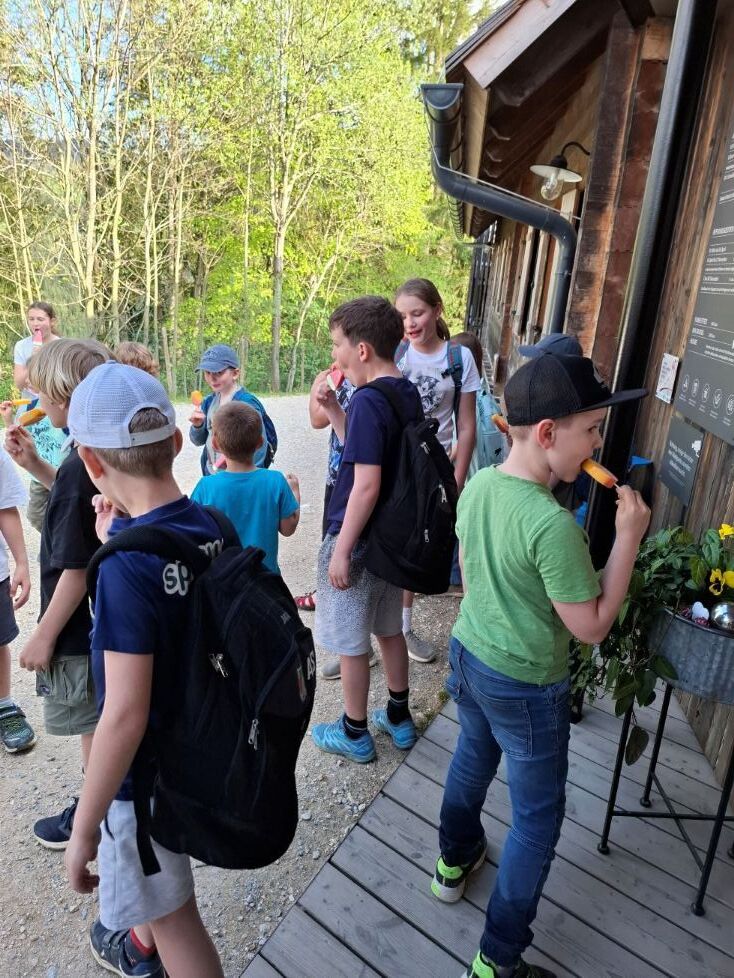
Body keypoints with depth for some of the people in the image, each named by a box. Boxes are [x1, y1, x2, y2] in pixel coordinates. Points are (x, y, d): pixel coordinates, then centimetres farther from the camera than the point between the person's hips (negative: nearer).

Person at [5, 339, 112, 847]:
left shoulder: (80, 466, -28)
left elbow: (76, 570, -25)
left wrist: (44, 636, -15)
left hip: (82, 632, -9)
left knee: (94, 729, 11)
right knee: (105, 722, 26)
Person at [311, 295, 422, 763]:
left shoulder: (368, 401, -23)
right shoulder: (408, 394, 4)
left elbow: (366, 485, -26)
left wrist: (341, 549, -19)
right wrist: (333, 408, 4)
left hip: (358, 540, -8)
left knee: (350, 642, 10)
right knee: (389, 629, 23)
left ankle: (354, 733, 29)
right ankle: (399, 717, 39)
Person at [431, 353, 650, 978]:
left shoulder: (477, 485, -9)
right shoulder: (553, 524, -32)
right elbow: (591, 628, -21)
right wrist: (628, 538, -19)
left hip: (467, 655, 7)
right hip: (526, 687, -7)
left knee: (471, 763, 31)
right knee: (538, 820, 15)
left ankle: (455, 862, 56)